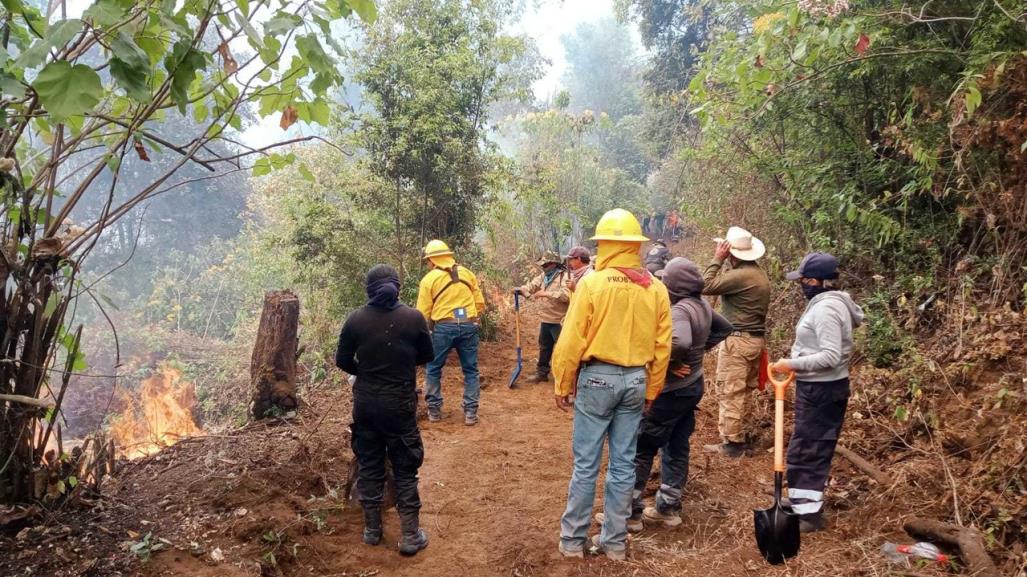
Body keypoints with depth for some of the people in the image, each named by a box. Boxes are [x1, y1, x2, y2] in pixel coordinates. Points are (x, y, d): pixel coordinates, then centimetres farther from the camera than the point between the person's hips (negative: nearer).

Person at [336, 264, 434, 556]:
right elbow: (426, 356, 3)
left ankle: (372, 529, 25)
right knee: (405, 469, 7)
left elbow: (343, 361, 1)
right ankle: (411, 535, 9)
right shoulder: (413, 318, -10)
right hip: (400, 403, -2)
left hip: (365, 403, 2)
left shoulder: (356, 319, -7)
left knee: (369, 465, 15)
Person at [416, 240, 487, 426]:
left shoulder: (429, 279, 0)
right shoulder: (467, 273, 10)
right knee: (471, 370, 11)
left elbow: (423, 313, -1)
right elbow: (480, 304, 10)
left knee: (433, 370, 15)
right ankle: (470, 412, 9)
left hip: (443, 327, -2)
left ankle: (434, 410, 18)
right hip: (469, 326, 3)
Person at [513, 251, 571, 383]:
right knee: (544, 347, 20)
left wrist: (546, 293, -32)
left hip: (559, 321, -8)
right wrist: (521, 289, -16)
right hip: (546, 319, 9)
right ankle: (542, 373, 34)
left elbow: (566, 295, -30)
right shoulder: (544, 276, 12)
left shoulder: (565, 276, -16)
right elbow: (532, 285, 5)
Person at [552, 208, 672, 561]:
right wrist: (651, 391, 14)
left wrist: (562, 385, 0)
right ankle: (615, 541, 20)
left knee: (586, 464, 5)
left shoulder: (592, 283, -11)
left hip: (597, 377, -4)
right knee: (623, 464, 11)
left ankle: (573, 540, 15)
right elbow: (662, 347, 3)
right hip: (635, 380, 4)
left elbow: (571, 341, -11)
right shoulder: (656, 289, 1)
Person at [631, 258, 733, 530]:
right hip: (692, 386, 9)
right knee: (676, 447, 16)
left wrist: (668, 362, -24)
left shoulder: (680, 310, -24)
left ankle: (630, 512, 7)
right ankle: (668, 507, 25)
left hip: (672, 390, -9)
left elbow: (680, 342, -43)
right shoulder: (702, 306, 3)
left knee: (641, 449, 1)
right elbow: (725, 328, 20)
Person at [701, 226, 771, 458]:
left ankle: (732, 443, 1)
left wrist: (717, 259, -11)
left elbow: (706, 286, -18)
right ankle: (742, 437, 25)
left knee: (729, 392, -3)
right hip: (755, 338, 10)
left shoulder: (740, 275, -20)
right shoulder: (759, 274, 12)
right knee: (742, 391, 17)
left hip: (738, 340, -10)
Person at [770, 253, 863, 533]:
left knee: (804, 452, -2)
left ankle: (808, 513, 5)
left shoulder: (825, 308, -21)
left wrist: (793, 364, -24)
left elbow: (831, 356, -28)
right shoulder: (830, 303, 10)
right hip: (821, 388, 10)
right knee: (812, 450, 18)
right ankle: (805, 504, 29)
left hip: (820, 390, -10)